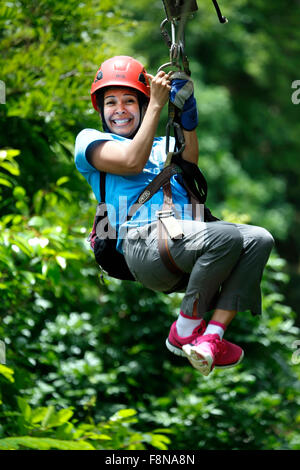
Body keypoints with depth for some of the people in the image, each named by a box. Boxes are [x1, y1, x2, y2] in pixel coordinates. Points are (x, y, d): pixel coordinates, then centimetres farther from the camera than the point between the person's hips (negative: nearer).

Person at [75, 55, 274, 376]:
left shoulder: (162, 145, 34)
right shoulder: (90, 140, 19)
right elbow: (131, 161, -2)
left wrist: (188, 119, -2)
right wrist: (157, 105, 2)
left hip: (185, 247, 7)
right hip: (143, 243, -7)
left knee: (259, 239, -19)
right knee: (227, 236, -31)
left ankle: (211, 338, -27)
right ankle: (184, 331, -15)